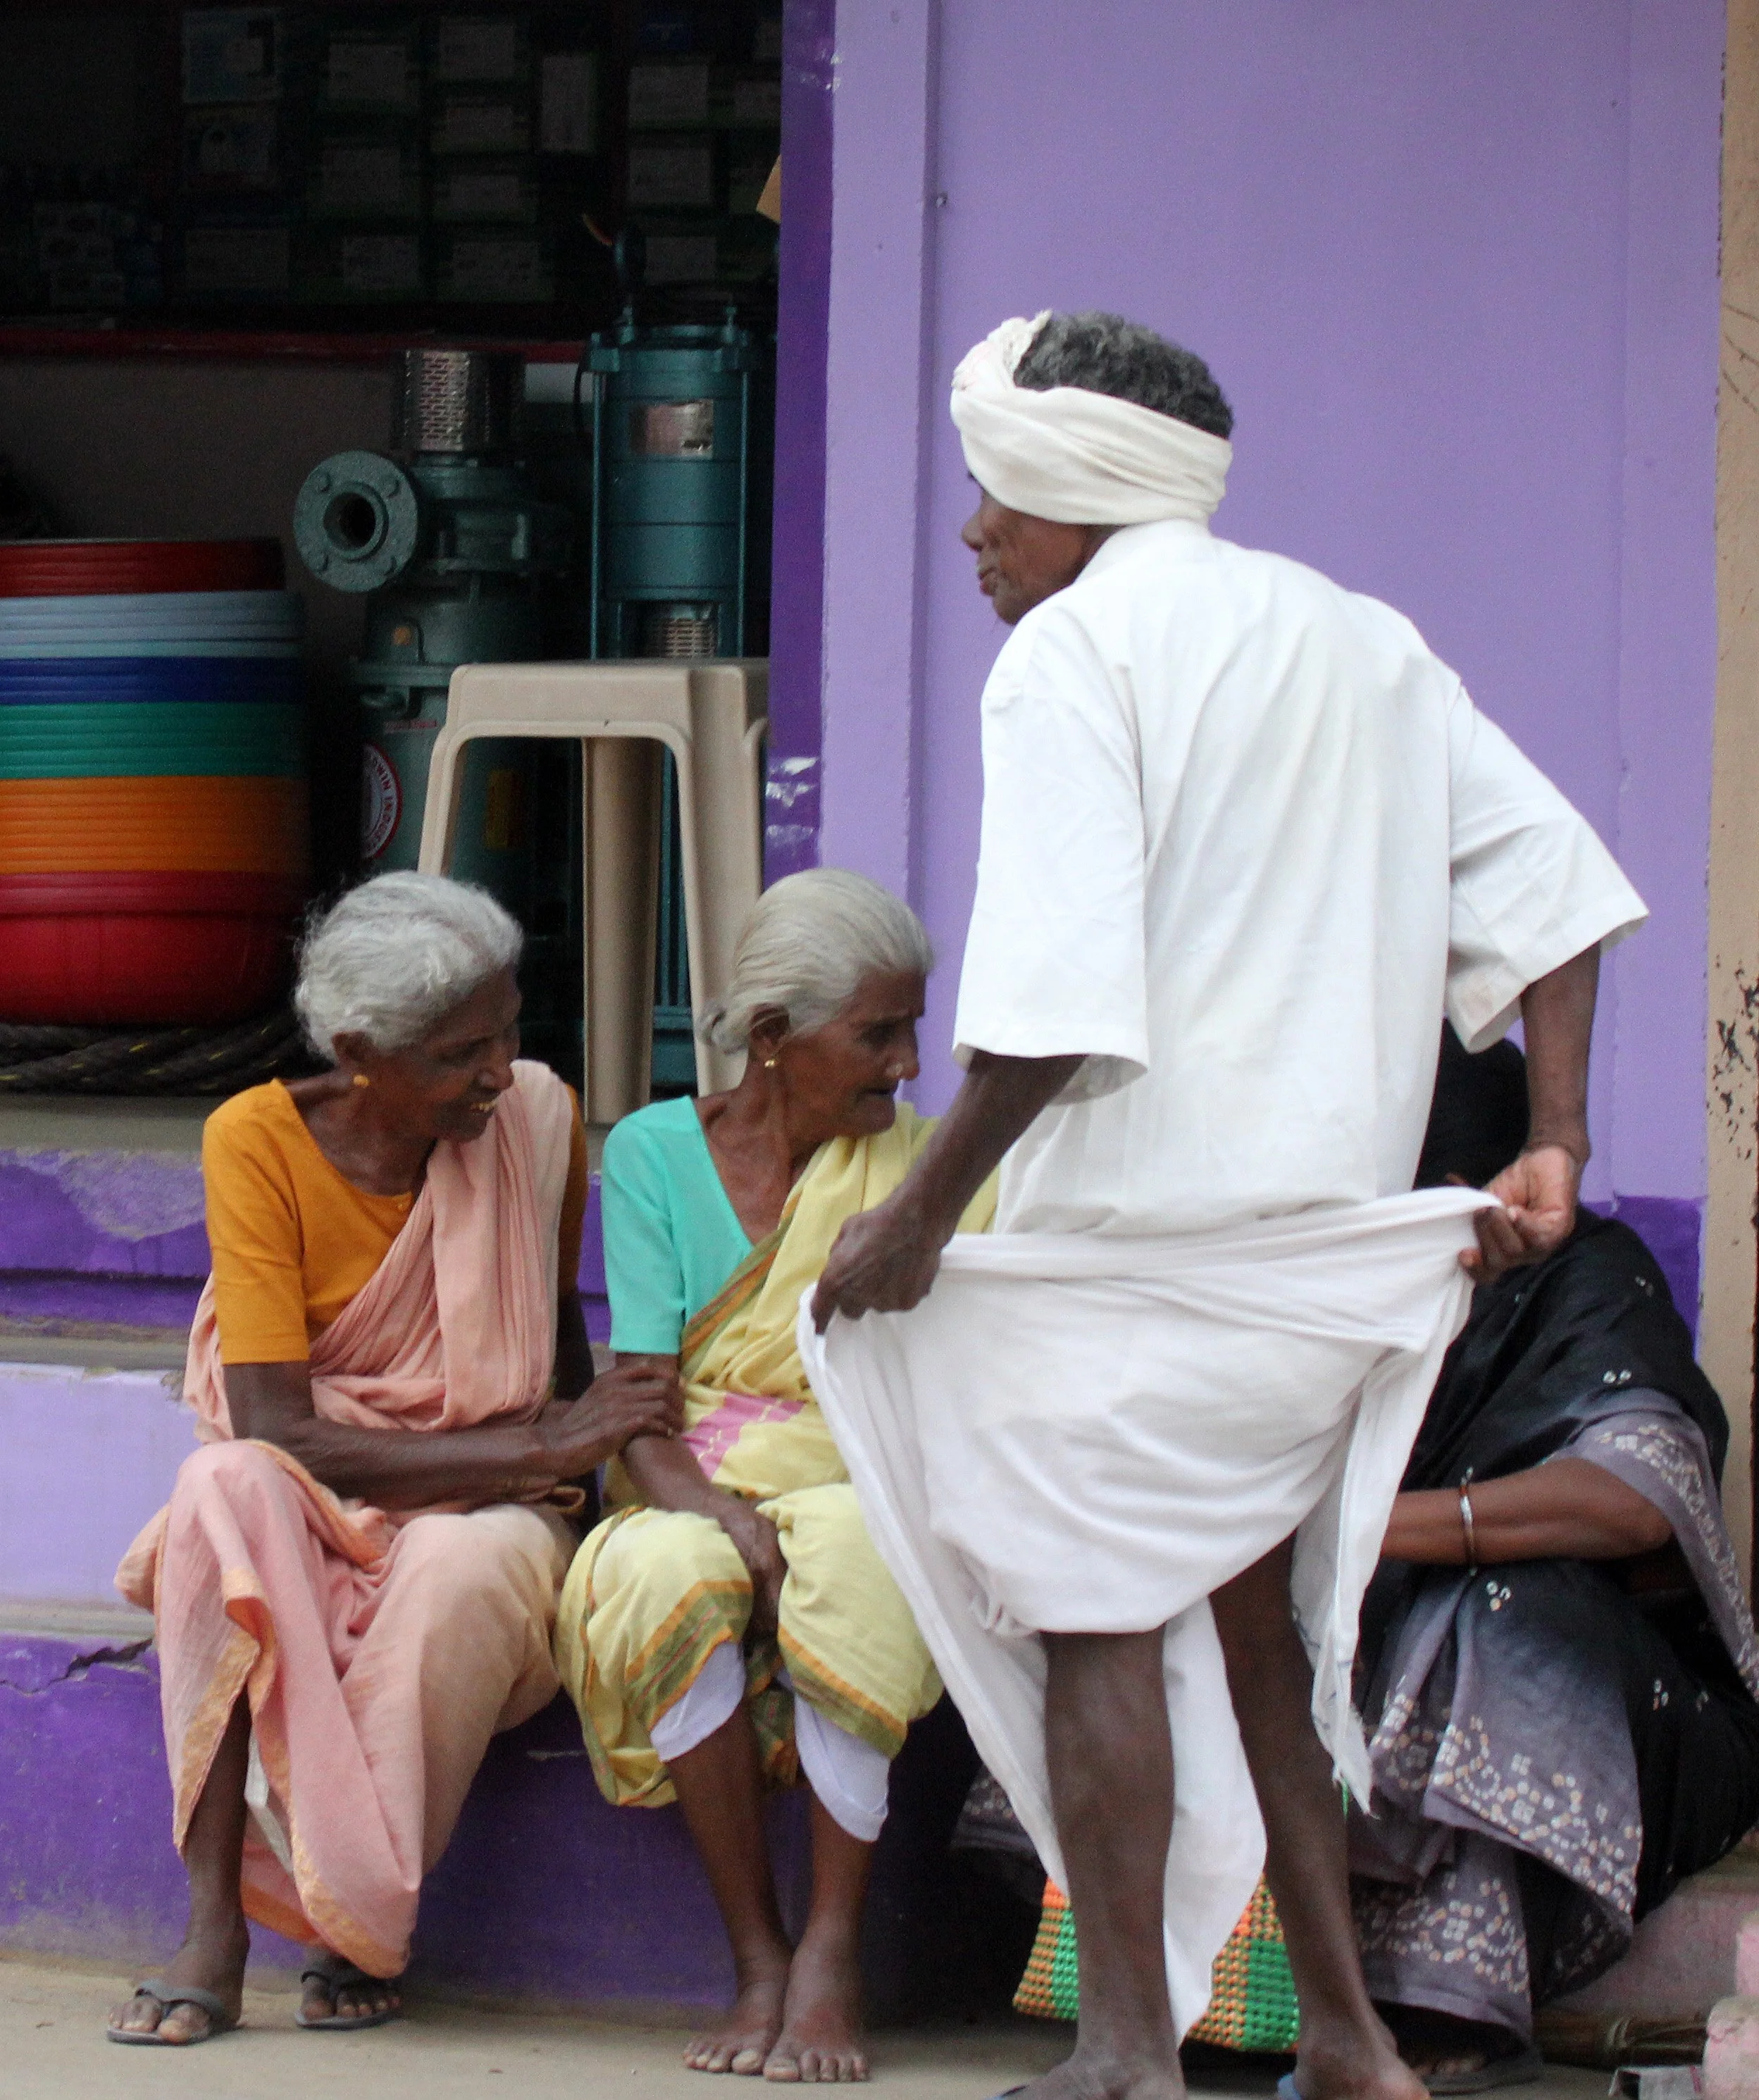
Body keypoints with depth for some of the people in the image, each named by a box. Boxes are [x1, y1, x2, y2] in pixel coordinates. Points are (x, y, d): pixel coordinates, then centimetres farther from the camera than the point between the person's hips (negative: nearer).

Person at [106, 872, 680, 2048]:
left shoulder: (538, 1119, -3)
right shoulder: (258, 1139, -11)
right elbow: (274, 1431, -19)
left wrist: (578, 1446, -4)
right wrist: (539, 1444, -23)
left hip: (483, 1514, 1)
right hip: (309, 1511, -1)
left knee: (467, 1567, -36)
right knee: (225, 1492, -36)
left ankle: (364, 1929, -19)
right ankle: (216, 1932, -36)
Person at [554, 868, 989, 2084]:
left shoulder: (929, 1166, 8)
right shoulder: (657, 1152, 6)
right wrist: (723, 1517, -22)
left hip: (863, 1494, 0)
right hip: (693, 1499, 0)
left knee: (849, 1562, -37)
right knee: (673, 1577, -36)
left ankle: (832, 1957, -30)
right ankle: (758, 1959, -26)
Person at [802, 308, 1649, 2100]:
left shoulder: (1072, 652, -9)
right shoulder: (1357, 641, 15)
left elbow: (1054, 999, -19)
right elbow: (1550, 874, 11)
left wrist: (917, 1217, -13)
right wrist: (1555, 1146, 9)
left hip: (1146, 1229, -8)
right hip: (1341, 1231, 8)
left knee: (1100, 1620, -1)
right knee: (1250, 1610, 16)